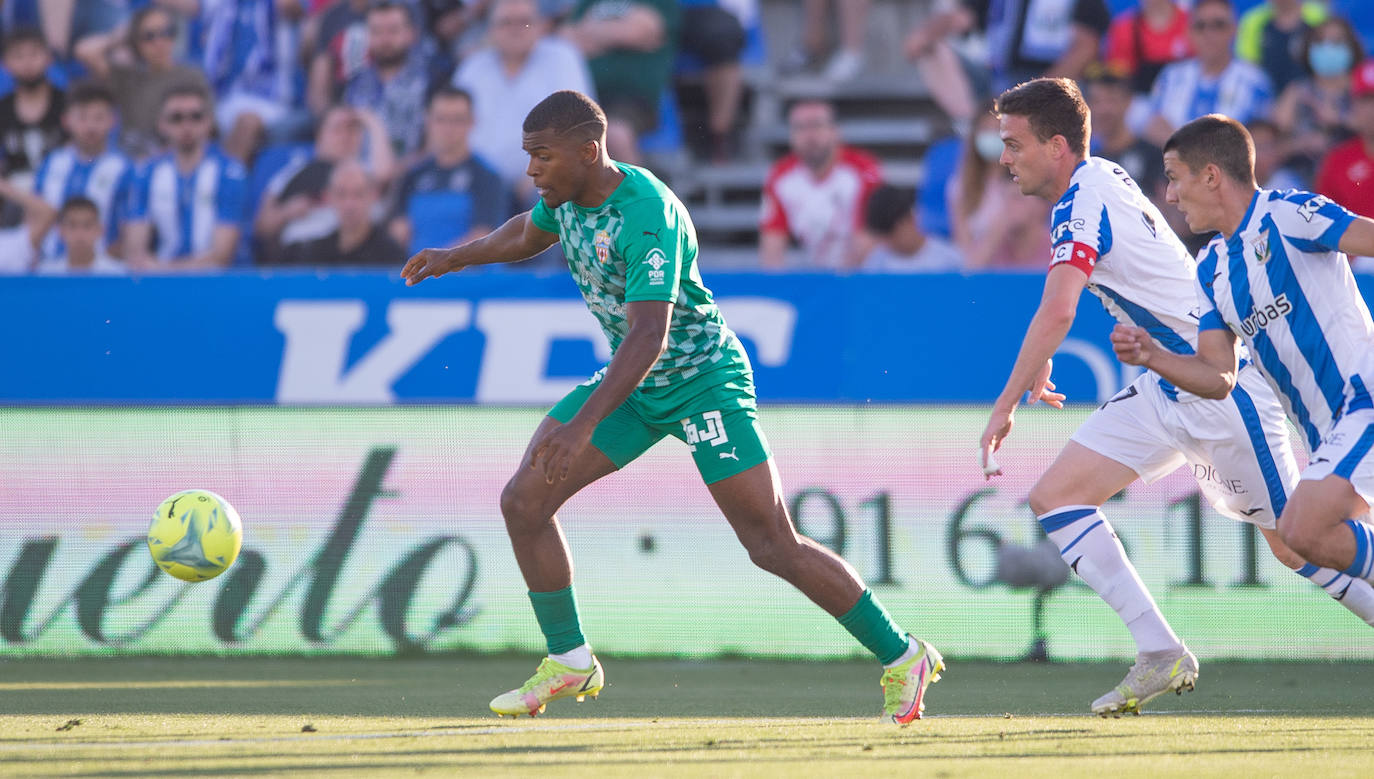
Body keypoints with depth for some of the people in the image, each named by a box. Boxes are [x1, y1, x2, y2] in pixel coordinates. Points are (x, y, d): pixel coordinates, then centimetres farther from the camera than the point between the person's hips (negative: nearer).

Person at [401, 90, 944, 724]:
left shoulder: (648, 215, -30)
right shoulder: (567, 194, -4)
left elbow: (649, 334, -38)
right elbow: (530, 232, 23)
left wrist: (582, 426, -45)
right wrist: (456, 257, 11)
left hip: (702, 379, -8)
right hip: (634, 384, 8)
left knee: (773, 546, -10)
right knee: (524, 501, -3)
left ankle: (902, 657, 3)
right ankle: (569, 661, 11)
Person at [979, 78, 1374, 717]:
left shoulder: (1083, 204, -21)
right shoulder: (1102, 178, 6)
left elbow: (1057, 312, -34)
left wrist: (1006, 405, -29)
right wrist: (1043, 363, 21)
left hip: (1222, 388, -9)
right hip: (1165, 392, 9)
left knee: (1294, 543, -5)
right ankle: (1160, 655, -3)